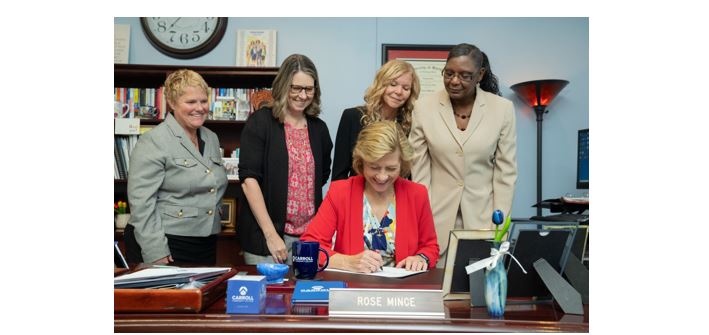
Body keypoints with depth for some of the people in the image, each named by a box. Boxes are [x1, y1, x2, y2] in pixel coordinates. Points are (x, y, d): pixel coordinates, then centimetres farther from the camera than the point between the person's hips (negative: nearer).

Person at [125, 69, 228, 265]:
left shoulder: (211, 139, 11)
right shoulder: (153, 142, -10)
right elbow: (141, 203, -15)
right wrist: (156, 254, -19)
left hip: (206, 247, 6)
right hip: (167, 246, -6)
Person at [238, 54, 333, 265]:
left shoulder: (319, 129, 10)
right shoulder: (260, 122, -5)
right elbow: (249, 179, -11)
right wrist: (270, 234, -15)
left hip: (309, 236, 4)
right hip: (265, 234, -4)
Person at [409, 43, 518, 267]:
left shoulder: (503, 108, -3)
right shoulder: (424, 107, -3)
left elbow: (506, 171, 0)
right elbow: (419, 172, -1)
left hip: (483, 217, 0)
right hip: (437, 218, 0)